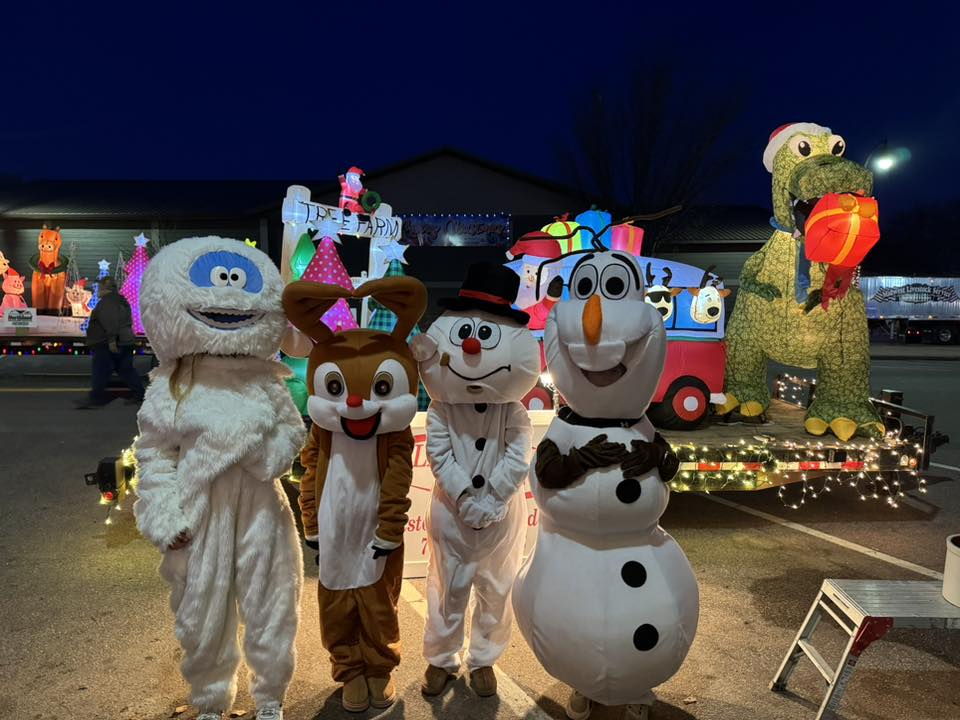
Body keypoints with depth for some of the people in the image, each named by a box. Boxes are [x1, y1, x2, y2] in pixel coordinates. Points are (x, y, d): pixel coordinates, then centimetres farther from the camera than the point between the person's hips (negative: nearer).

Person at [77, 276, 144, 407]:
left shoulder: (107, 302, -14)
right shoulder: (122, 301, 18)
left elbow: (110, 322, -27)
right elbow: (128, 322, 24)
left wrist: (111, 340, -31)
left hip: (108, 345, -10)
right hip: (125, 342, 10)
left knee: (100, 372, -4)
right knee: (126, 370, 12)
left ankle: (95, 398, -2)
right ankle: (139, 394, 12)